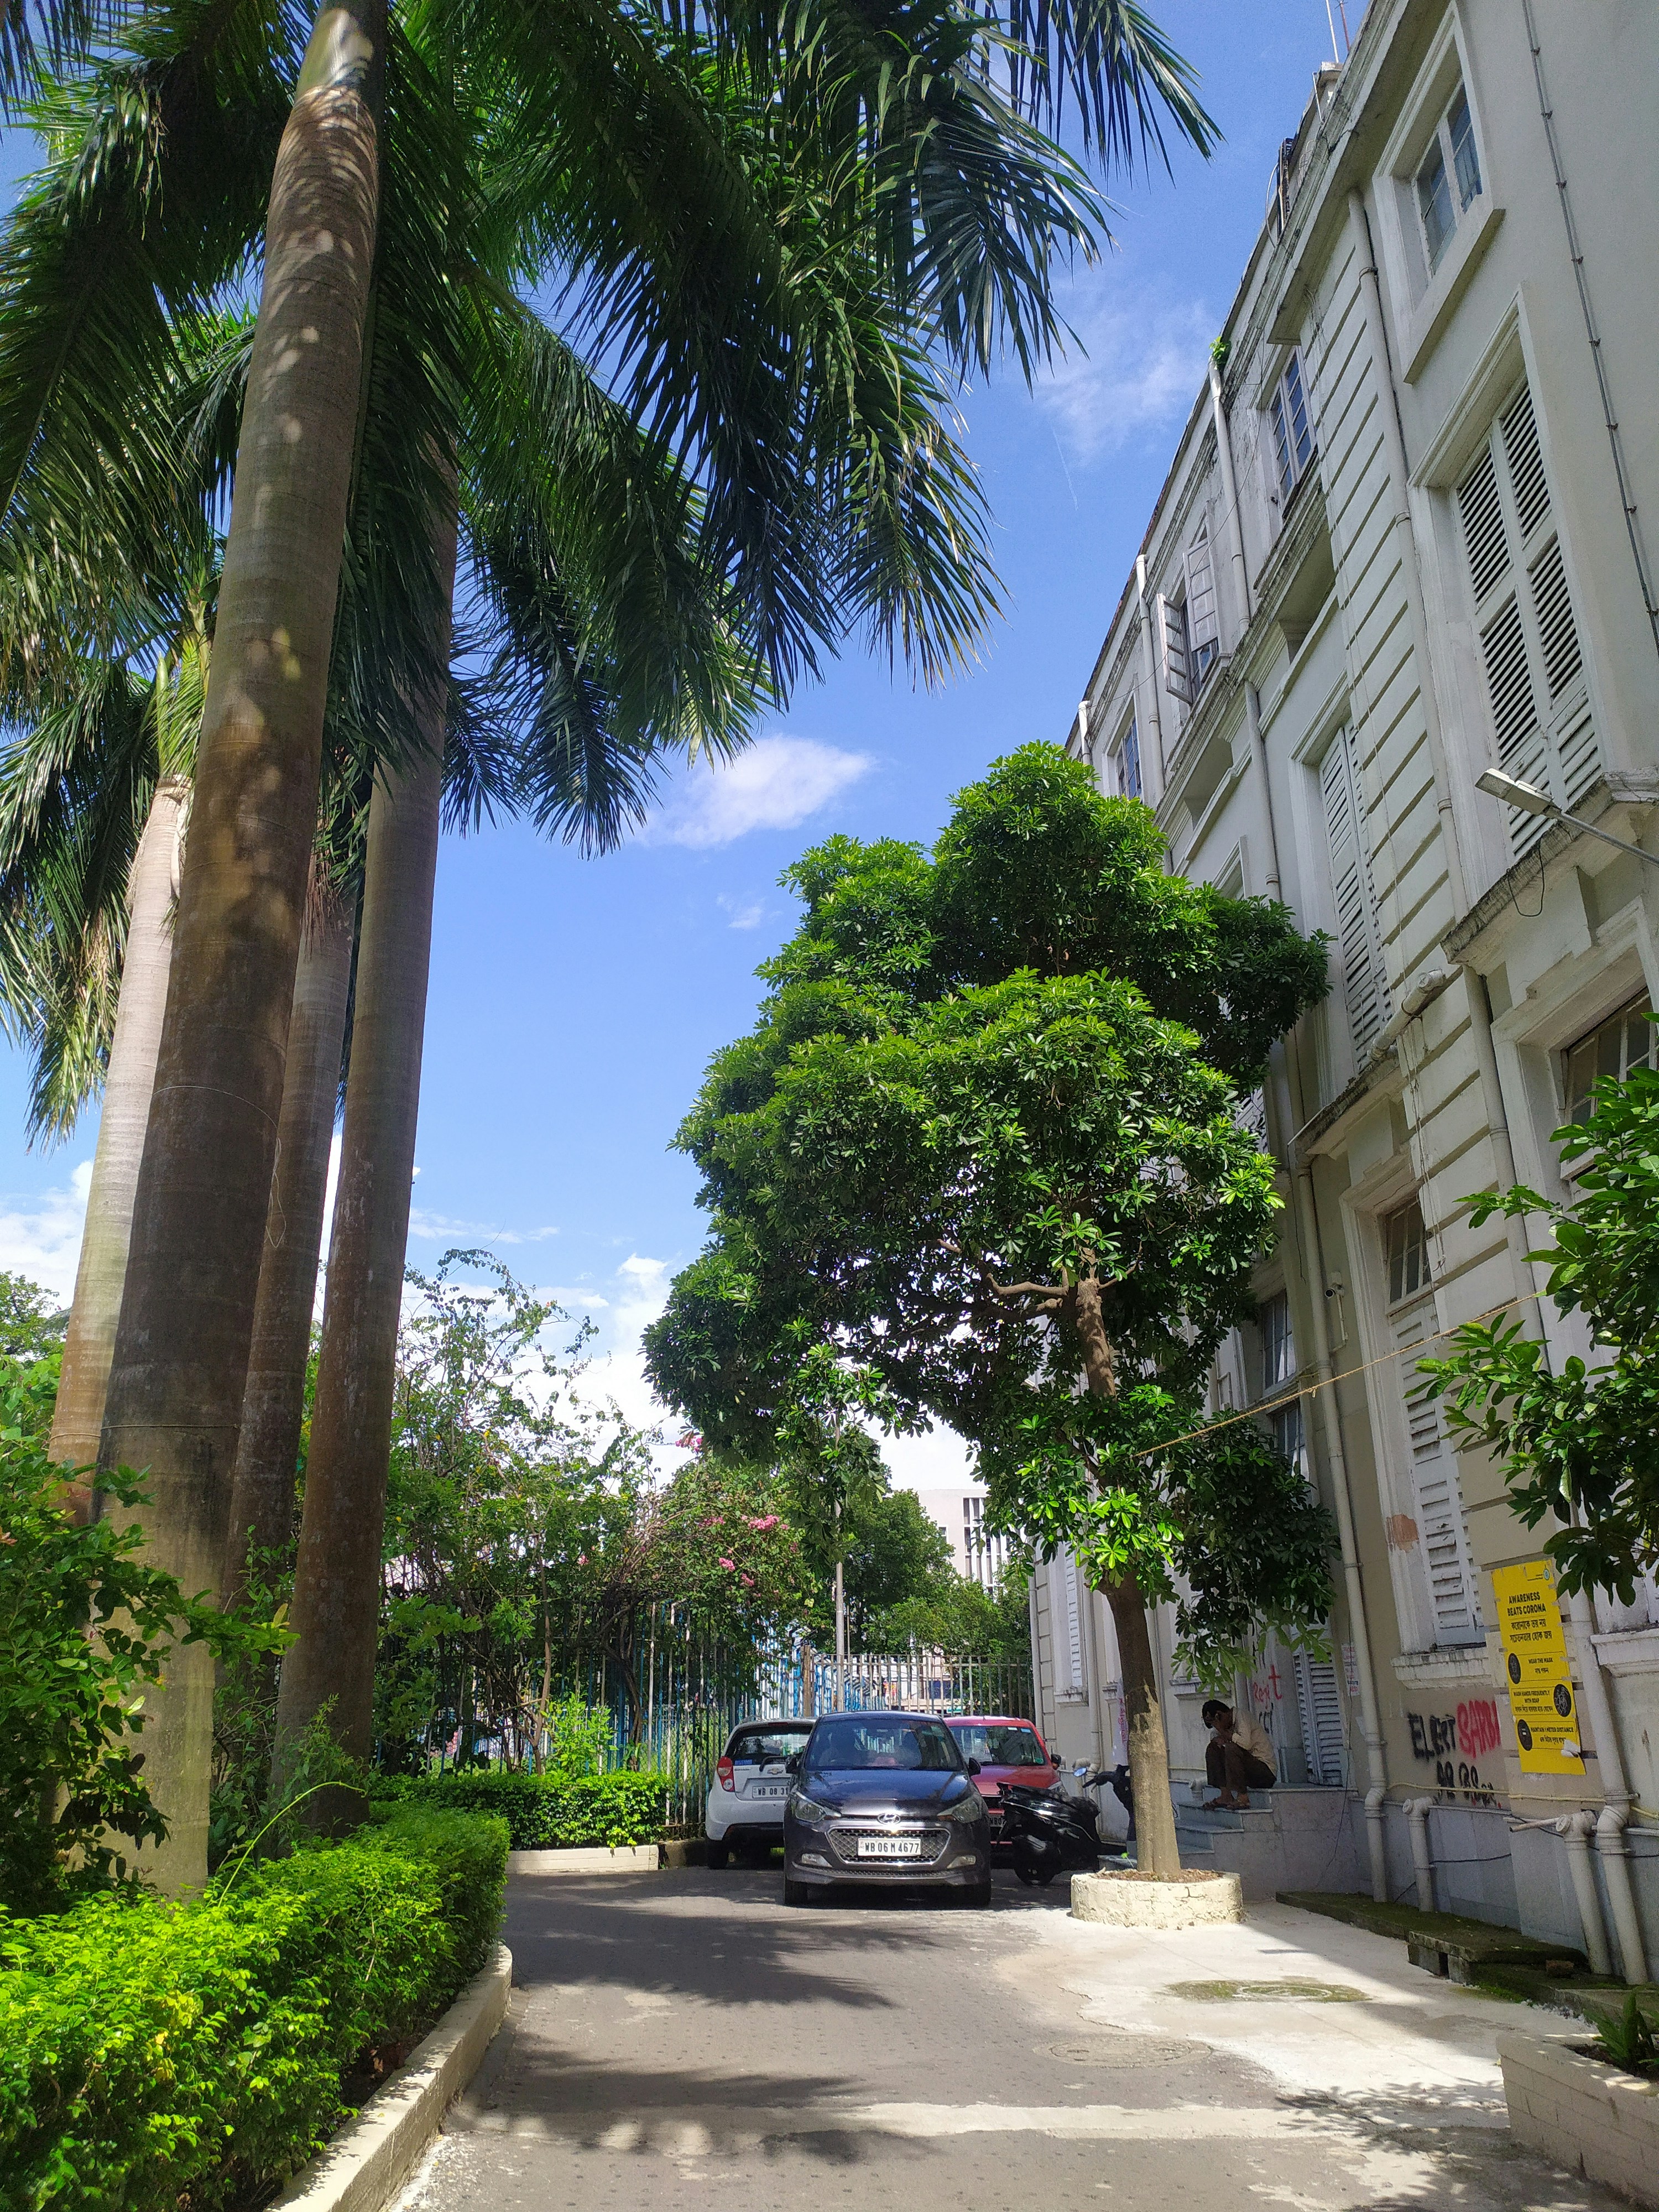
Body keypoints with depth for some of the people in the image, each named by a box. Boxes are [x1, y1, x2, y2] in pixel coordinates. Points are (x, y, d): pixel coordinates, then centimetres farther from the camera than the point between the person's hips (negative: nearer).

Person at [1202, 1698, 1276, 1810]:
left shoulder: (1242, 1717, -14)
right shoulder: (1229, 1722, 10)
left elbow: (1246, 1743, -30)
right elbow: (1214, 1734, 24)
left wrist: (1222, 1730, -23)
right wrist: (1218, 1738, 0)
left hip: (1267, 1772, -9)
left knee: (1232, 1748, -30)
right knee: (1213, 1748, 4)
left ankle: (1243, 1798, -24)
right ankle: (1226, 1795, -3)